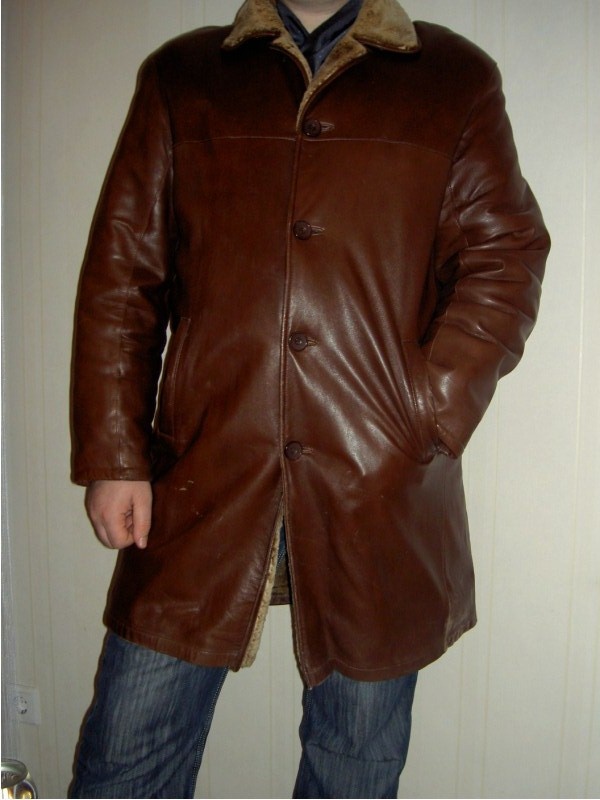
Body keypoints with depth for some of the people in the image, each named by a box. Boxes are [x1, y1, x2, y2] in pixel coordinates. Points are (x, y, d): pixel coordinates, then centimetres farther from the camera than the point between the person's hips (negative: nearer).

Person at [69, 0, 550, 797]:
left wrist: (422, 424, -10)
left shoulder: (457, 80, 11)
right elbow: (119, 278, 7)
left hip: (379, 494, 0)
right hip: (202, 483, 1)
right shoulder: (179, 78, 13)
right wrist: (111, 456, -1)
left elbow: (505, 262, 3)